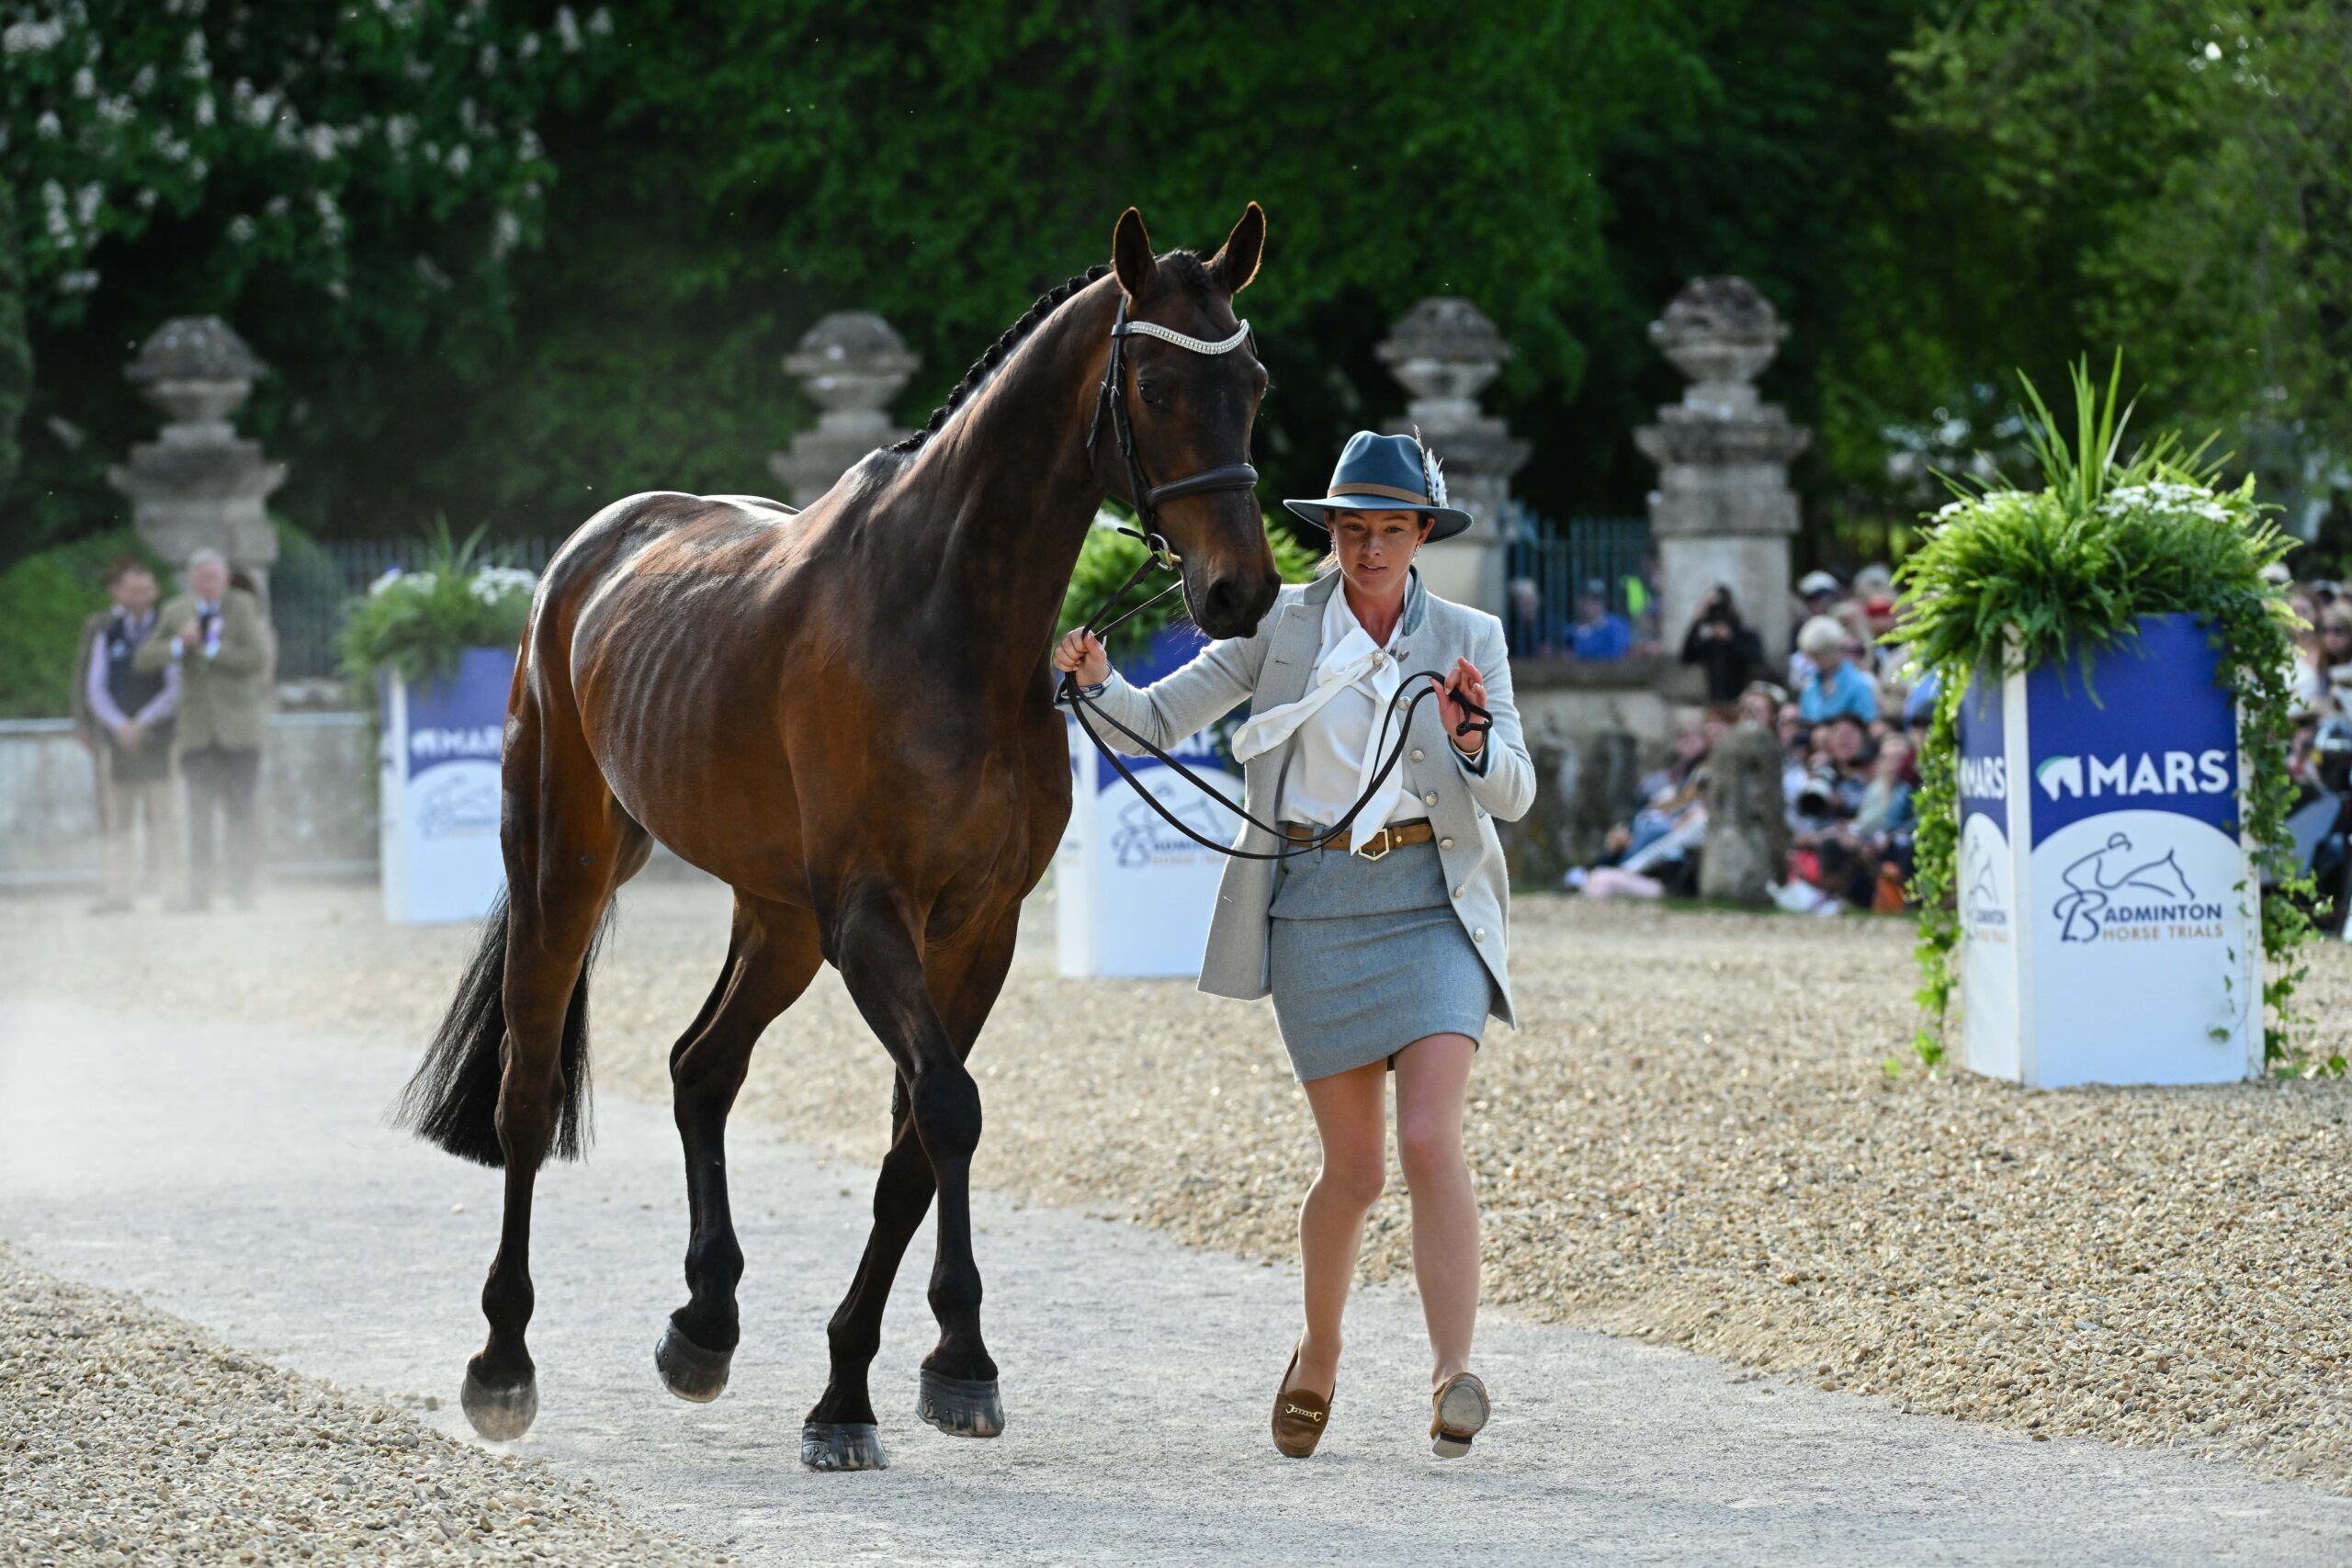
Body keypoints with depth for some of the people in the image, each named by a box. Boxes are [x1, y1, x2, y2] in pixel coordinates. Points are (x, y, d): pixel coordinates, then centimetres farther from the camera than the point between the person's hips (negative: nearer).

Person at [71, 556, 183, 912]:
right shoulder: (105, 633, 9)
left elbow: (176, 688, -1)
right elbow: (95, 689, 7)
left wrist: (142, 723, -10)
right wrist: (119, 726, -8)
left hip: (159, 735, -2)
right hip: (115, 735, 2)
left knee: (163, 814, -5)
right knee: (116, 817, 1)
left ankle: (167, 885, -4)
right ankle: (118, 891, 3)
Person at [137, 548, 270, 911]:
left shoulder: (243, 607, 0)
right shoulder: (175, 612, 9)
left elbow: (258, 657, -11)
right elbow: (143, 660, 5)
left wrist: (211, 649, -10)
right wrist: (179, 645, -11)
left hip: (238, 728, -2)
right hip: (198, 728, 2)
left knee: (239, 809, -1)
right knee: (200, 811, -3)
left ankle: (241, 887, 3)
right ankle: (199, 890, -4)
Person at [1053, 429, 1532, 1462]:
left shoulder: (1468, 638, 4)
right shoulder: (1281, 625, 4)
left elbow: (1516, 795, -1)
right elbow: (1162, 718, 2)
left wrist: (1474, 740, -22)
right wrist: (1096, 684, -17)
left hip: (1432, 902, 0)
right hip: (1314, 907, 0)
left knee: (1430, 1142, -16)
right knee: (1355, 1168, 3)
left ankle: (1453, 1377, -17)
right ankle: (1317, 1359, 28)